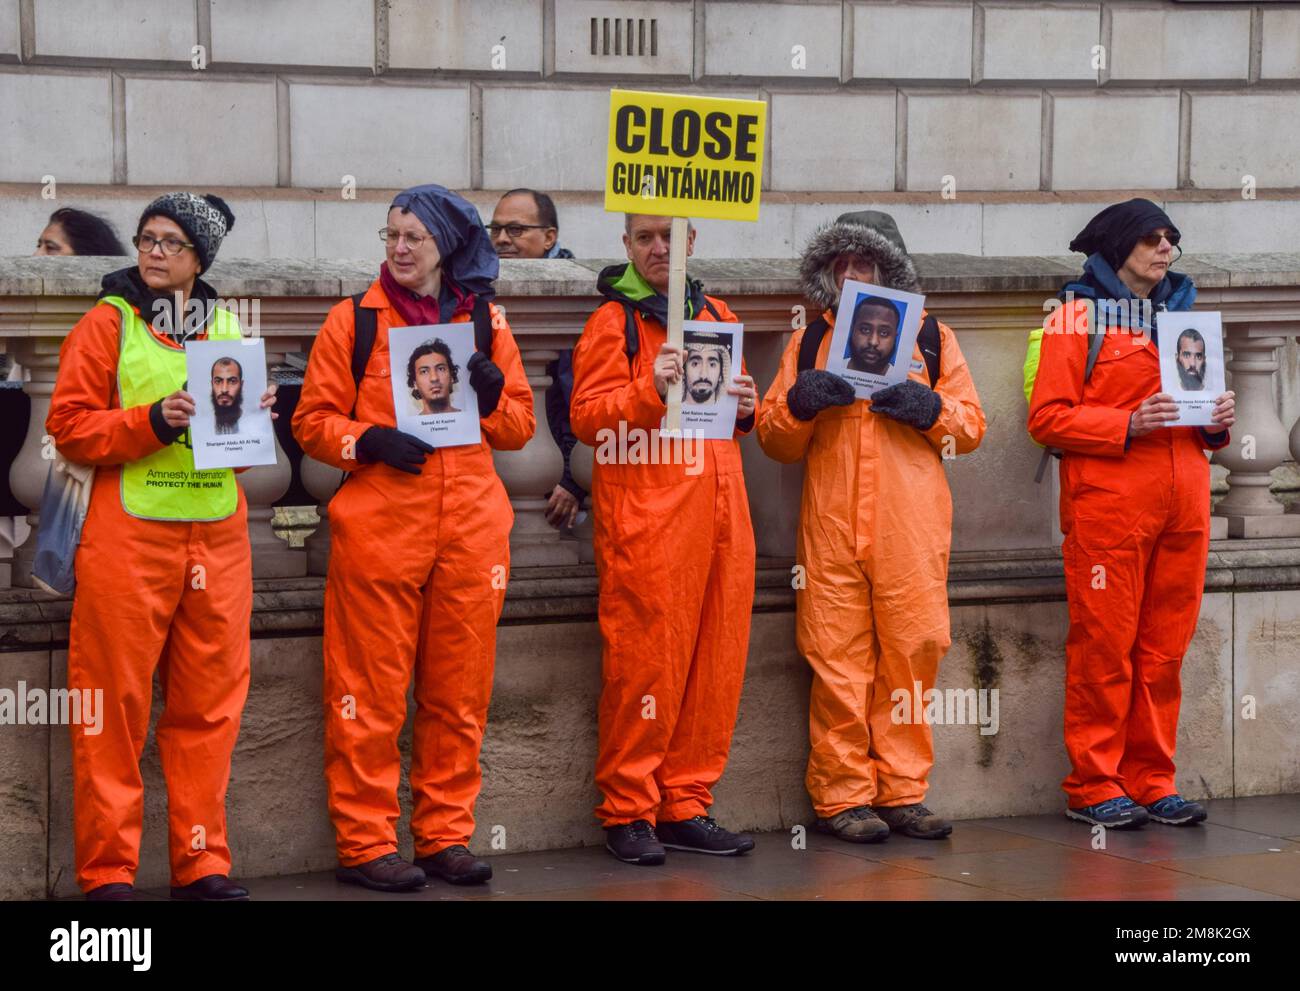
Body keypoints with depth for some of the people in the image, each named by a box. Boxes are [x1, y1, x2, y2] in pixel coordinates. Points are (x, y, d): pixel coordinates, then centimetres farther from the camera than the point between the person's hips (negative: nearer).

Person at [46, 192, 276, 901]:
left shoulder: (229, 329, 15)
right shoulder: (107, 325, 3)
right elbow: (69, 428, -4)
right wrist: (150, 422, -17)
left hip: (217, 537, 4)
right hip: (129, 537, -4)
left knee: (208, 705, 5)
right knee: (116, 705, -3)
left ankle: (201, 863, 12)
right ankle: (107, 870, 3)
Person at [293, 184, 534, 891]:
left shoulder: (486, 321, 12)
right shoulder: (355, 320, 4)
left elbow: (520, 427, 15)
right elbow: (312, 420, 2)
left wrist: (493, 399, -6)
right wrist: (369, 441, -15)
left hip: (470, 528, 3)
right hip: (379, 528, -3)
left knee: (458, 692, 6)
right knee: (371, 693, -3)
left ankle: (445, 835, 15)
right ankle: (364, 844, 3)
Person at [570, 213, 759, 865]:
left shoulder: (716, 317, 20)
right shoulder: (613, 322, 1)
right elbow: (587, 419, -7)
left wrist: (746, 409, 9)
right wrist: (650, 390, -20)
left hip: (718, 513, 6)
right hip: (644, 517, -6)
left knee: (715, 662, 5)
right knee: (644, 664, -7)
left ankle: (685, 806, 14)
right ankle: (628, 813, 1)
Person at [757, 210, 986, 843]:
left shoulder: (932, 337, 16)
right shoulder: (808, 341, 17)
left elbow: (972, 428, 11)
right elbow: (774, 441, 15)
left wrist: (927, 407, -9)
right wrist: (798, 403, -6)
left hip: (911, 528, 0)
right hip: (831, 525, 0)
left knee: (911, 653, -4)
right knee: (837, 660, -4)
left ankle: (902, 791, 3)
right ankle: (842, 796, 0)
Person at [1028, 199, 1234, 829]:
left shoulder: (1181, 311, 20)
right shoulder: (1079, 315, 1)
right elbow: (1046, 418, -5)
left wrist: (1217, 421, 4)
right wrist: (1128, 425, -16)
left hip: (1182, 505, 6)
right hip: (1107, 507, -6)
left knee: (1164, 649, 5)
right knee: (1104, 647, -5)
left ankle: (1151, 782, 12)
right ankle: (1093, 786, 1)